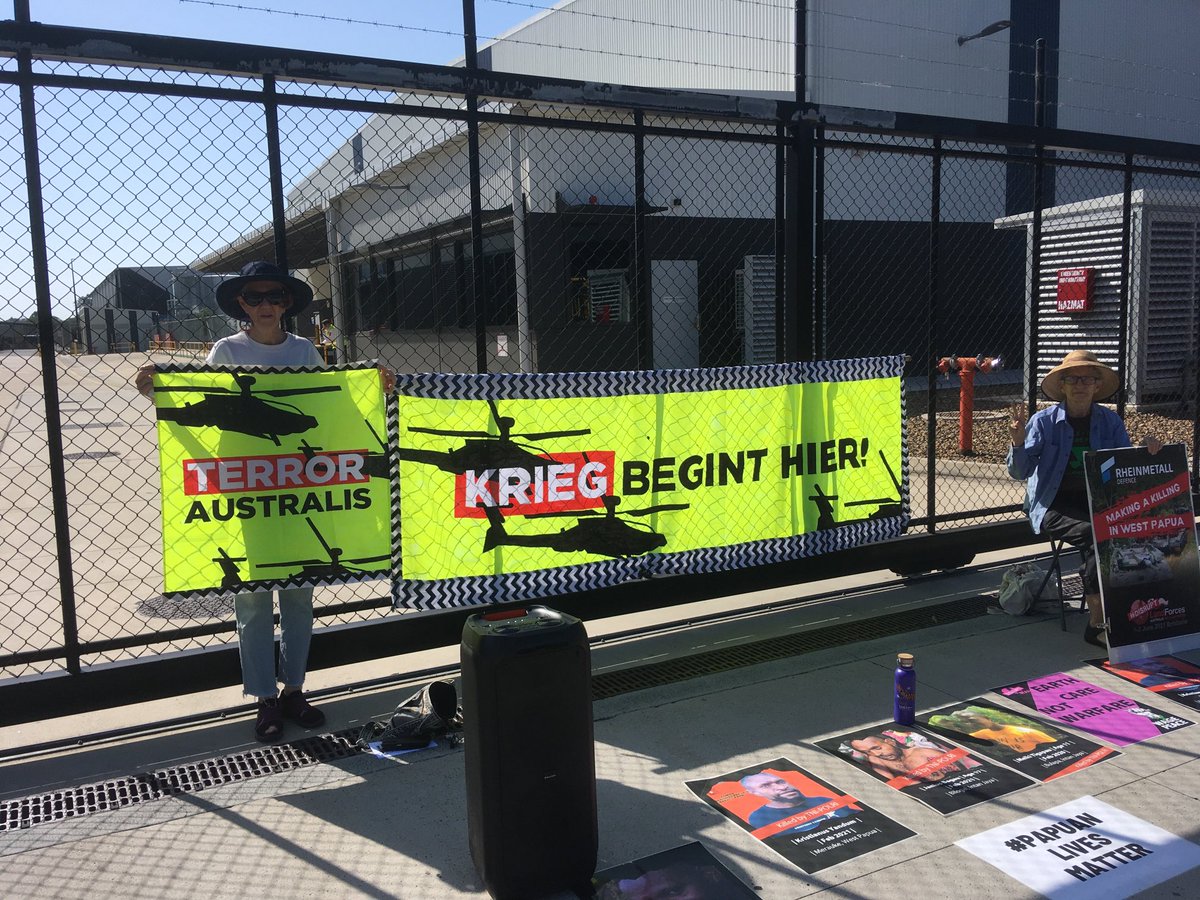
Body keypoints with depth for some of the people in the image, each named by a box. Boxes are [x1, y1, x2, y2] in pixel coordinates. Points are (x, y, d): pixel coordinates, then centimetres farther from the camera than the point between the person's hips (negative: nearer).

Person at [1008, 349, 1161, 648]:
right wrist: (1018, 442, -28)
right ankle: (1097, 622, -20)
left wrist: (1146, 450, -14)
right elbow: (1019, 473, -9)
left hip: (1097, 503, 4)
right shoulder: (1044, 421, -3)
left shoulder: (1110, 421, 8)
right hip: (1053, 508, -3)